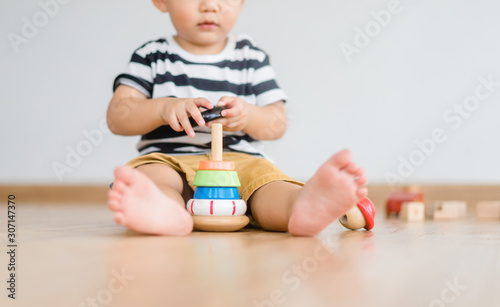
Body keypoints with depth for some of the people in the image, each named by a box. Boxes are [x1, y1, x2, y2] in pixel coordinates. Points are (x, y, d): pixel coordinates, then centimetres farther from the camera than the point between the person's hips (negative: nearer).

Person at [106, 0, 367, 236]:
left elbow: (277, 124, 10)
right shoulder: (151, 57, 11)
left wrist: (248, 115, -14)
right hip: (169, 160, 0)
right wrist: (164, 108, -18)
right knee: (150, 176, -34)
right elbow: (116, 118, 2)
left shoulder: (252, 59, 15)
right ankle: (167, 211, -68)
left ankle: (303, 207, -65)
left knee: (264, 177, -32)